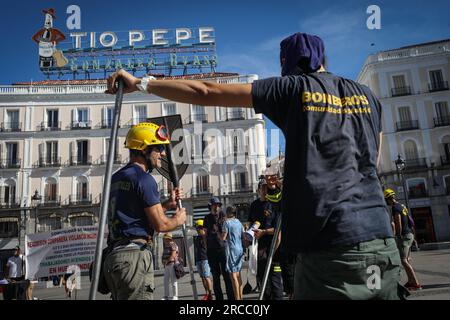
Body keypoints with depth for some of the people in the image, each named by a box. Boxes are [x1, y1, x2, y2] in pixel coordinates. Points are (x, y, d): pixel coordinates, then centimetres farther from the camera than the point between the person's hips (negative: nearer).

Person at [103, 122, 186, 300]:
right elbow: (160, 225, -11)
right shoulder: (144, 179, -12)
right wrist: (178, 219, 9)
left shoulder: (116, 178, 17)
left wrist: (167, 204, 18)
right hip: (135, 256, -9)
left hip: (114, 255, 10)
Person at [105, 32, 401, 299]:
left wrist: (141, 83, 8)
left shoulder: (293, 87, 0)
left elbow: (206, 93, -1)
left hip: (331, 243, -5)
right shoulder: (367, 95, 14)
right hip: (382, 238, 6)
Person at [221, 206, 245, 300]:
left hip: (232, 250, -7)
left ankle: (237, 298, -8)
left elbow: (223, 237, -10)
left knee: (233, 275, -6)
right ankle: (240, 296, 19)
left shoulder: (227, 222, -8)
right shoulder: (239, 222, 12)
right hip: (240, 249, 7)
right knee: (238, 274, 14)